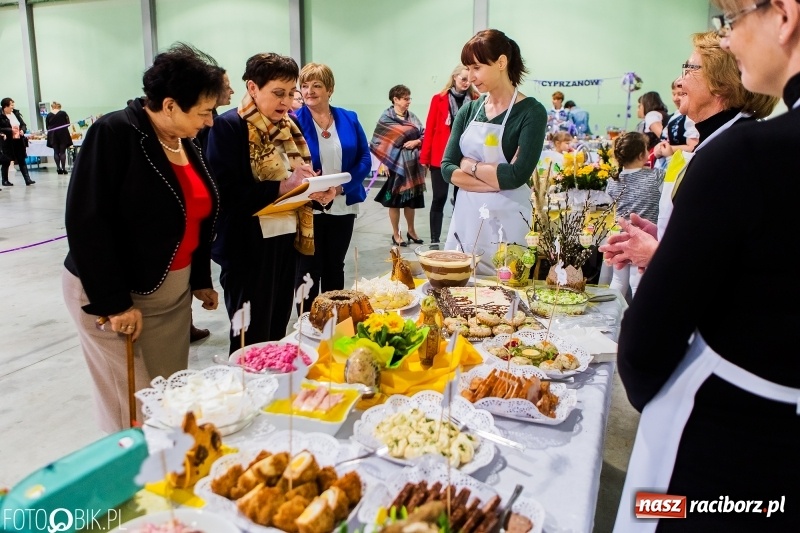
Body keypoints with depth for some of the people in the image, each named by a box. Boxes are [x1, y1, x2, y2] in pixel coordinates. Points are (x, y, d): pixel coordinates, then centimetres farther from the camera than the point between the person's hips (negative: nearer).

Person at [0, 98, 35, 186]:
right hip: (8, 142, -5)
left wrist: (22, 130, -9)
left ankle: (27, 179, 4)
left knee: (22, 160, 5)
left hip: (19, 141, 5)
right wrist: (10, 130, -22)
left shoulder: (16, 113, 7)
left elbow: (23, 124, 10)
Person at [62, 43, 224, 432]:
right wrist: (114, 302, -20)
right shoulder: (114, 134, -16)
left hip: (173, 292, 7)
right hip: (110, 295, -6)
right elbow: (87, 222, -20)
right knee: (133, 411, 1)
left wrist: (201, 280, 14)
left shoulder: (185, 143, 6)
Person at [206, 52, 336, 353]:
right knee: (252, 343, 2)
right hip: (247, 249, -7)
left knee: (277, 335, 16)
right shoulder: (228, 127, -10)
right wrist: (281, 187, -27)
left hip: (285, 241, 7)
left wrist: (318, 192, -4)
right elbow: (224, 193, -19)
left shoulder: (287, 127, 12)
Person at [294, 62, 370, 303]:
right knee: (308, 269, 5)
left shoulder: (349, 119, 4)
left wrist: (343, 186, -14)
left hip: (343, 207, 3)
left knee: (335, 266, 16)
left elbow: (365, 159, 1)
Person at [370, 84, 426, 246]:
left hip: (412, 163, 5)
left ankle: (411, 230, 27)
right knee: (395, 199, 1)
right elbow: (379, 142, -7)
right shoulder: (386, 118, -4)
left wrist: (416, 141, -12)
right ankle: (396, 234, 13)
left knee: (411, 199, 12)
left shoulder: (412, 117, 11)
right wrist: (384, 161, -13)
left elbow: (424, 135, 7)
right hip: (396, 163, -5)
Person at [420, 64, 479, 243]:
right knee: (439, 199, 2)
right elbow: (430, 129, 1)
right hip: (441, 157, -1)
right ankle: (435, 240, 9)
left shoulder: (476, 100, 5)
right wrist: (425, 157, -2)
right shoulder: (439, 99, 2)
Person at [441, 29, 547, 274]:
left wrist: (470, 165, -6)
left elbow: (517, 176, -18)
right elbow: (447, 168, 0)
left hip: (506, 220, -5)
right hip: (466, 216, 5)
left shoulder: (531, 112, -8)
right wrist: (496, 179, -12)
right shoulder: (469, 110, 7)